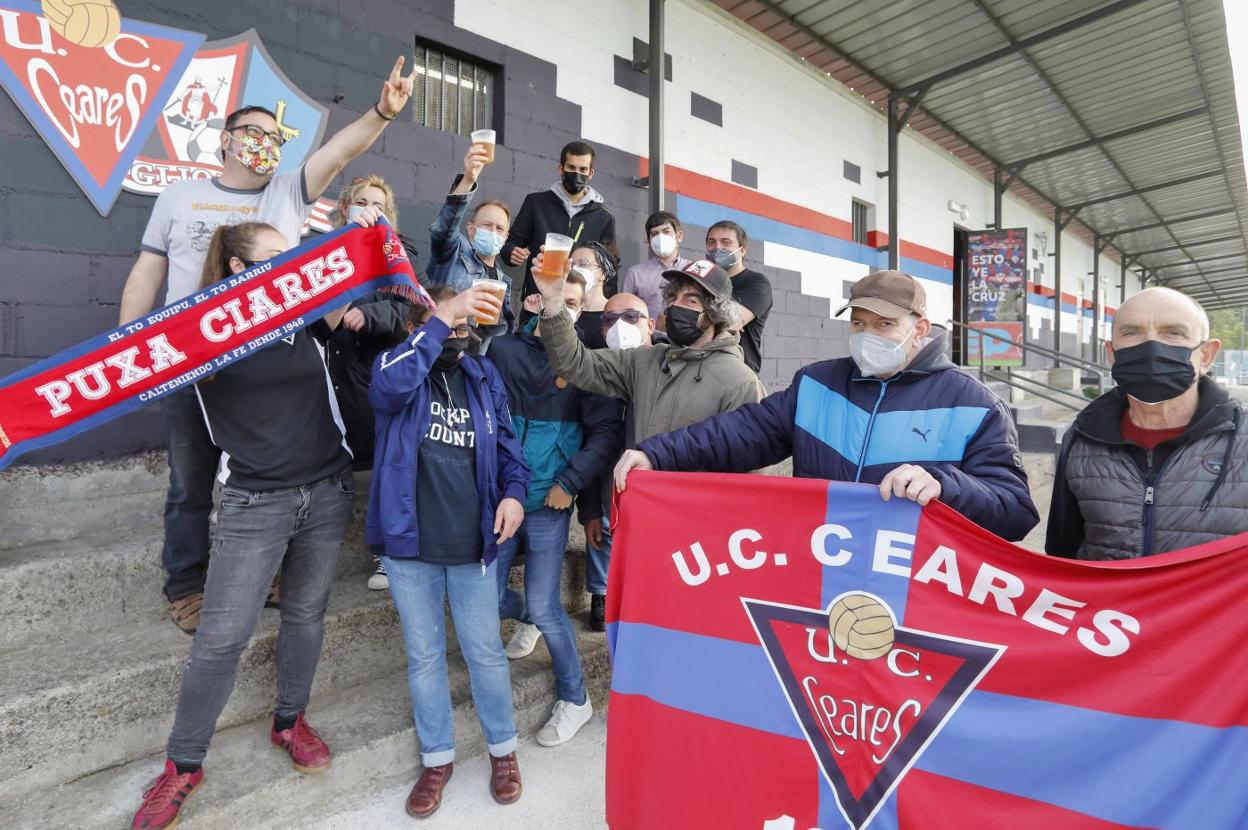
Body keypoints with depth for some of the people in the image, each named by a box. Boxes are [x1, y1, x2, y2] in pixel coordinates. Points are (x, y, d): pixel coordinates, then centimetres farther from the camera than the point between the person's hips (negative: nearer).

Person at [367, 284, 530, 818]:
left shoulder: (483, 376, 4)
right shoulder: (399, 368, -3)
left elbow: (507, 445, 9)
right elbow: (390, 384, -29)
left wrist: (515, 492, -8)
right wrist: (441, 320, -30)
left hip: (471, 543, 1)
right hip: (409, 542, -1)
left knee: (485, 652, 13)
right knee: (424, 656, 15)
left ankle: (503, 749, 34)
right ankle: (437, 758, 35)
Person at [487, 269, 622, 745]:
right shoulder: (504, 351, 3)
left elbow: (607, 432, -7)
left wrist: (570, 482, -14)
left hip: (548, 504, -3)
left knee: (545, 606, 1)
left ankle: (575, 699, 25)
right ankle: (526, 618, 48)